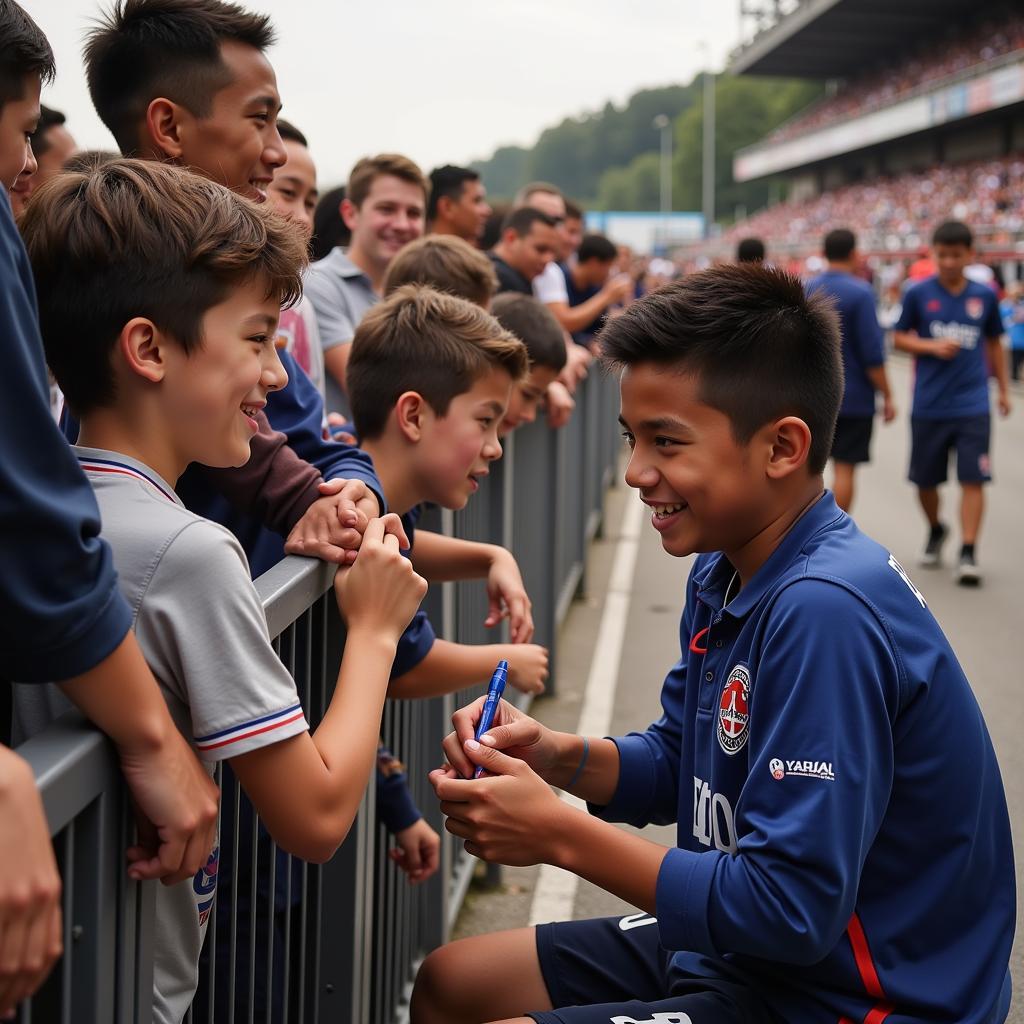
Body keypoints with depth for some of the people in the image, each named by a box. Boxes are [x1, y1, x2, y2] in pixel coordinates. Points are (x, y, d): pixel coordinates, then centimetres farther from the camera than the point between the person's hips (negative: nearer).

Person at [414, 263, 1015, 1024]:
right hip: (744, 949, 9)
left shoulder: (823, 611, -29)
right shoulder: (726, 576, 1)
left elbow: (790, 911, -29)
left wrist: (560, 833, -21)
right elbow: (678, 765, 13)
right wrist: (555, 756, -7)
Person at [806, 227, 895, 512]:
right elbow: (872, 353, -15)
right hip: (854, 397, -5)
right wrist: (887, 396, -7)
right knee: (845, 467, 1)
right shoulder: (860, 293, -13)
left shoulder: (807, 290, 3)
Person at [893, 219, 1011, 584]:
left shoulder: (985, 296, 4)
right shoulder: (918, 294, -1)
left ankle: (968, 554, -6)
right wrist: (932, 346, -12)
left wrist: (1003, 389, 17)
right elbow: (899, 337, 5)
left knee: (972, 480, -8)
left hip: (973, 406, 0)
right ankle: (935, 531, 37)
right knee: (925, 480, 11)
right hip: (928, 406, 0)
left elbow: (994, 344, 16)